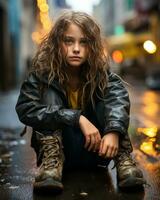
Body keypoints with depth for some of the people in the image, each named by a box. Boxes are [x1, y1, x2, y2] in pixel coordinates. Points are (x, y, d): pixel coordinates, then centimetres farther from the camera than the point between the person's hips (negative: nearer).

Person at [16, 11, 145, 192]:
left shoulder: (100, 70, -10)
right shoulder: (43, 71, -14)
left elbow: (118, 95, -29)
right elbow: (25, 108, -29)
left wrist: (114, 131, -50)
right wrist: (78, 118, -37)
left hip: (93, 149, 1)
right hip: (59, 147, -1)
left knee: (108, 92, -18)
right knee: (49, 91, -20)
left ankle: (123, 158, -26)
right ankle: (51, 159, -29)